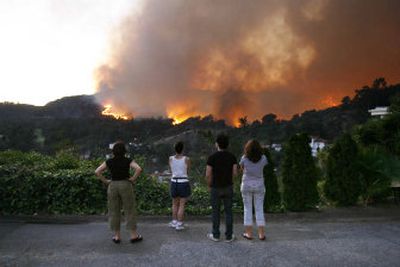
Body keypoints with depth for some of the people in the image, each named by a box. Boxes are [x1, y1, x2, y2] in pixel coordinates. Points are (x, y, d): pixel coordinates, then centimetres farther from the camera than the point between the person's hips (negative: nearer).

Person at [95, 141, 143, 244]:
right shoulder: (128, 161, -7)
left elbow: (97, 172, -4)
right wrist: (133, 179, -9)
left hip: (113, 186, 2)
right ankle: (134, 235, 11)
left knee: (114, 211, 11)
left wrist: (105, 181, 1)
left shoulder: (109, 162, -1)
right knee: (130, 210, 6)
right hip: (126, 185, -2)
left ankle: (117, 236, 17)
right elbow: (139, 169, -20)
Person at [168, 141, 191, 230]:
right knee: (182, 205, 6)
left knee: (175, 204, 20)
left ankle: (174, 222, 23)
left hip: (174, 182, 3)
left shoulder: (171, 158, -2)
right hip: (184, 183, -3)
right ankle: (179, 224, 7)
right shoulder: (187, 159, -8)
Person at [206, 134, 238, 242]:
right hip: (228, 187, 2)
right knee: (228, 212, 12)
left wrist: (209, 186, 4)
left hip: (216, 188, -2)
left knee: (216, 212, 12)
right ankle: (229, 236, 18)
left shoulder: (212, 157, -15)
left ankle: (216, 235, 22)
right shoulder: (232, 156, -6)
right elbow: (235, 173, -6)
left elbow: (208, 174, -14)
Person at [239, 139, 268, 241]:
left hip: (246, 185, -1)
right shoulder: (263, 158, -9)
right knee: (259, 209, 10)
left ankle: (249, 233, 13)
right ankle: (262, 234, 9)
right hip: (259, 185, 1)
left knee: (247, 209, 9)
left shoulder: (244, 158, -12)